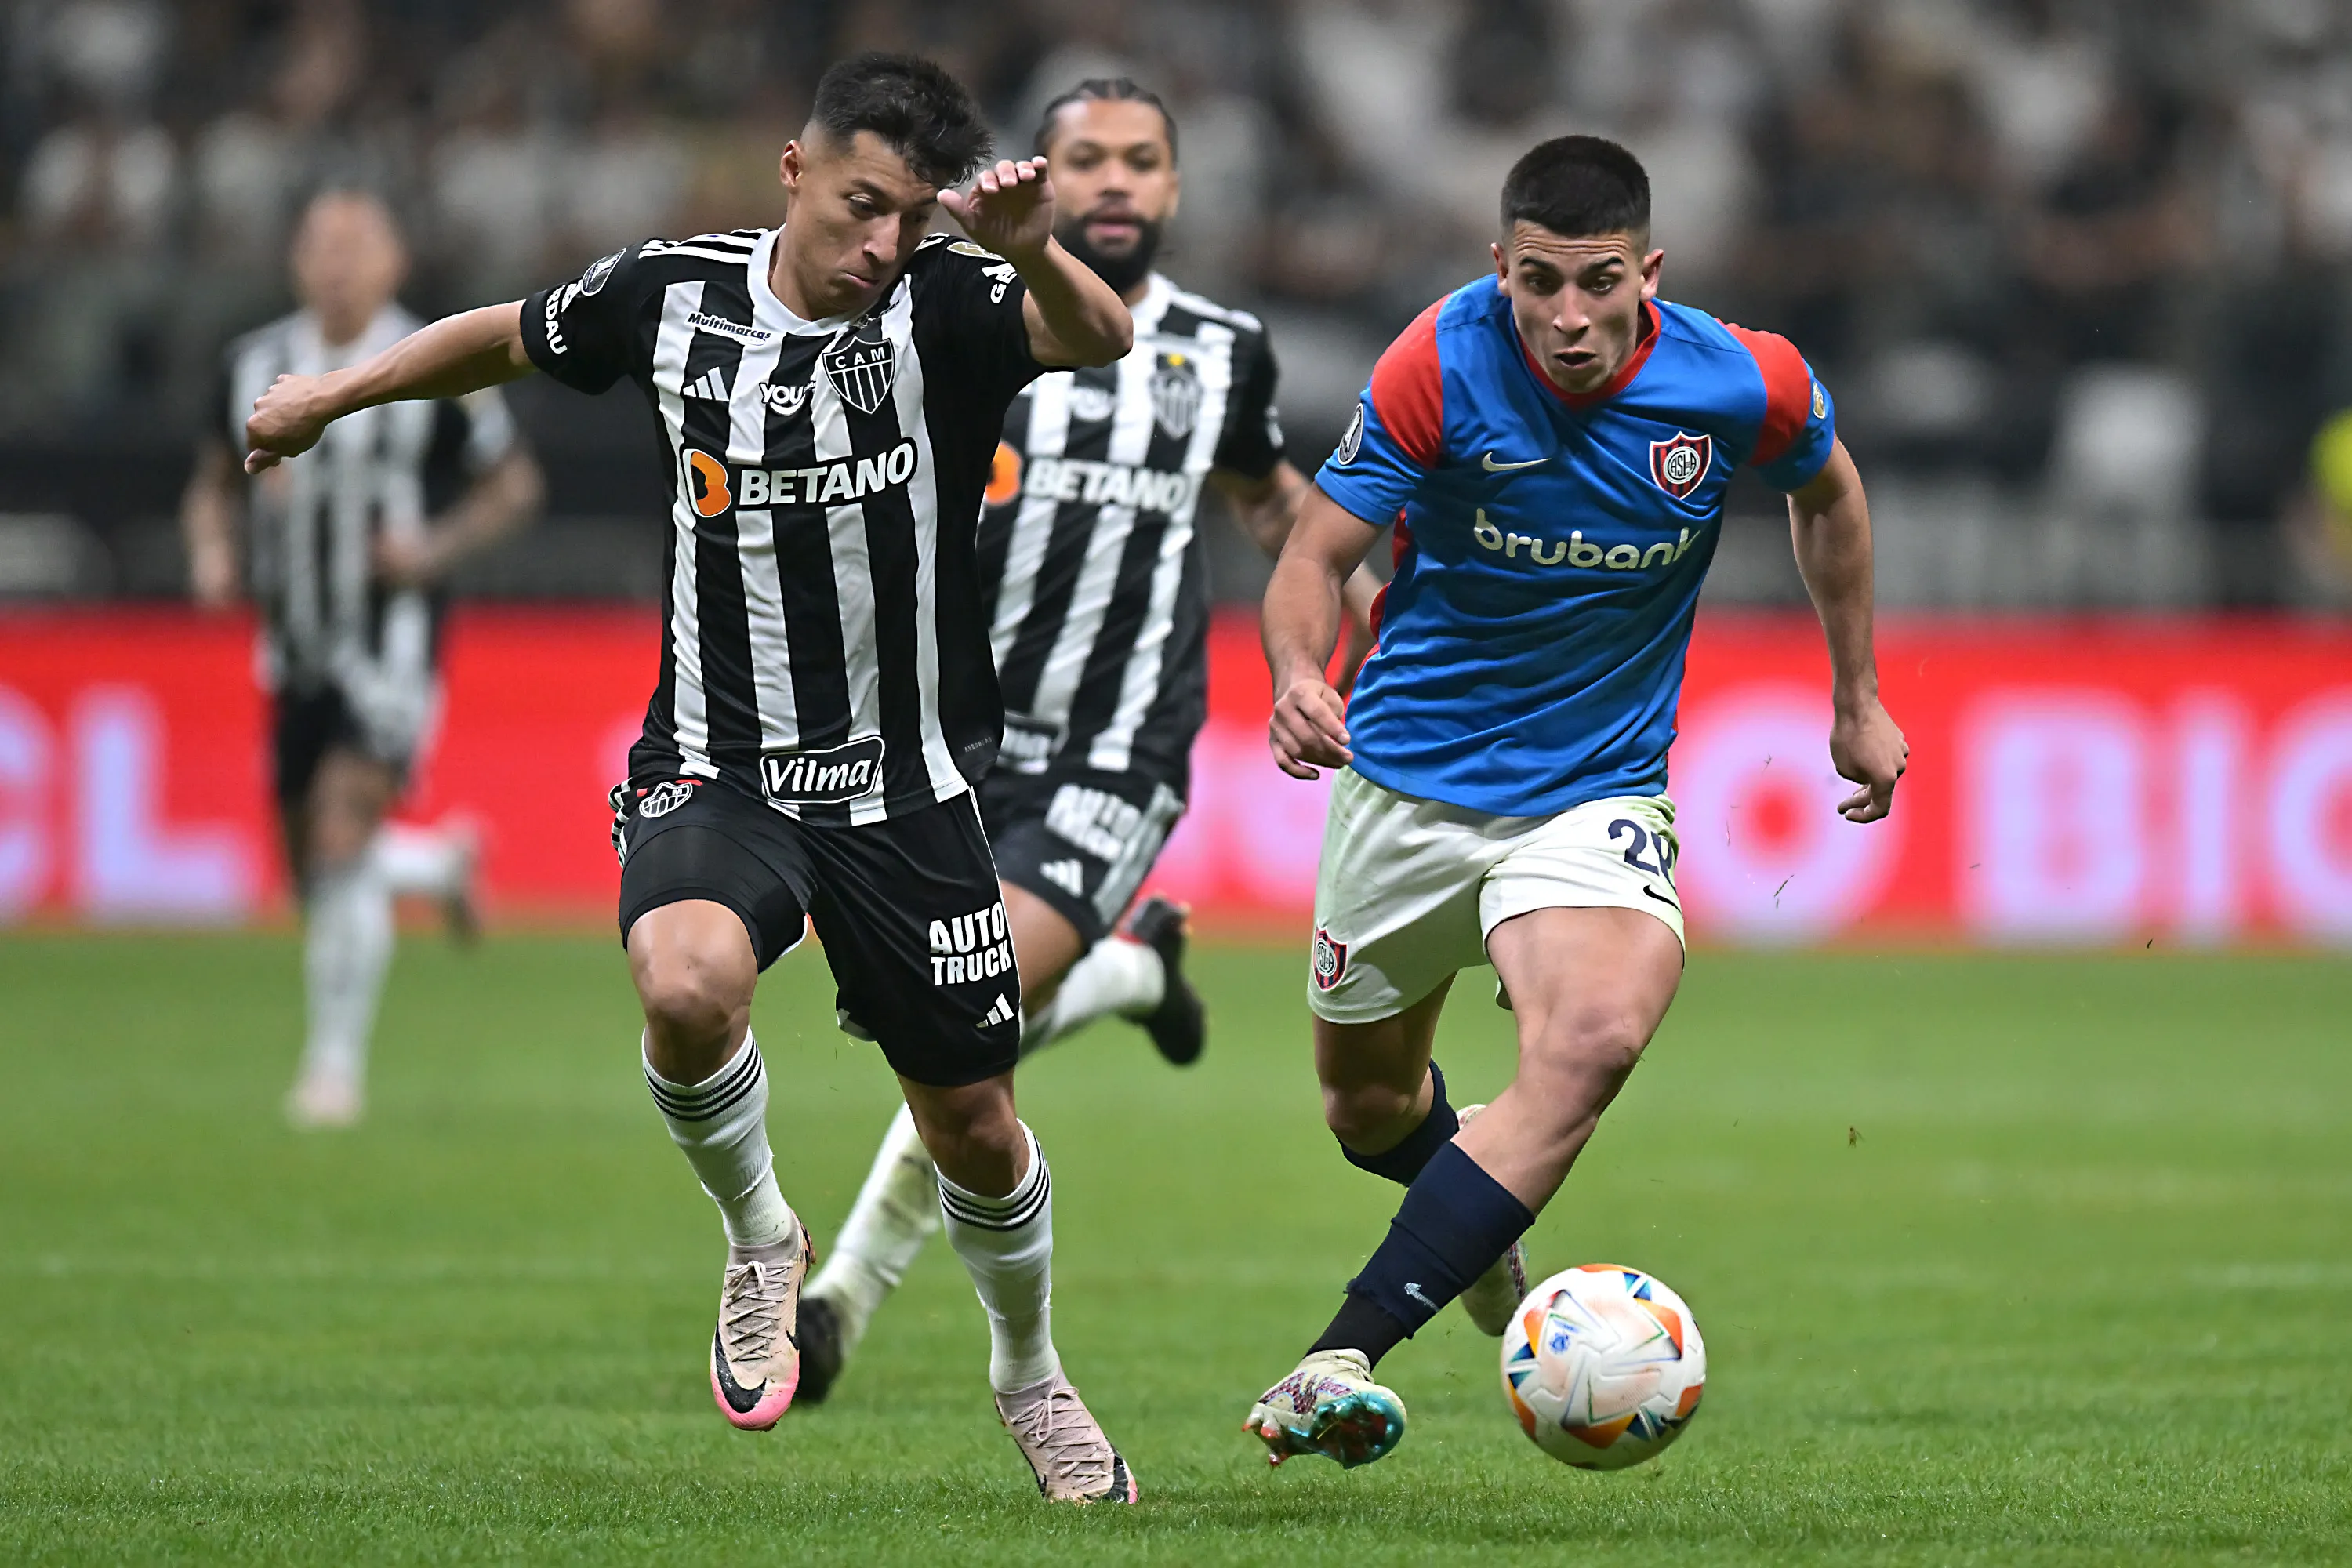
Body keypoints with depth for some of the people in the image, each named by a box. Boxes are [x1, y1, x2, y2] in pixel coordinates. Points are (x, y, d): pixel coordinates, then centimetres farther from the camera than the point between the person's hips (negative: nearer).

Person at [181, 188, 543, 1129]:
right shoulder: (255, 367, 6)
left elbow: (514, 484, 2)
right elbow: (215, 484, 18)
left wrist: (437, 547, -13)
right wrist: (211, 550, -3)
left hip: (391, 644, -5)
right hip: (294, 652, 5)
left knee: (343, 841, -18)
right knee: (312, 867, 8)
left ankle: (337, 1063, -9)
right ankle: (441, 862, 41)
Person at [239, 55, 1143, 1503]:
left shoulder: (943, 305, -11)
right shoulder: (674, 294, -3)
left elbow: (1101, 340, -31)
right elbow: (510, 339, 17)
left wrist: (1037, 254, -51)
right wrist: (331, 397, 24)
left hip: (905, 785, 0)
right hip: (718, 770, 0)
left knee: (974, 1125, 8)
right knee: (688, 985, -32)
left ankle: (1031, 1377, 38)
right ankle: (761, 1238, -1)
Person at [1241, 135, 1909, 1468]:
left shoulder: (1744, 385, -14)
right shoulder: (1444, 365, -19)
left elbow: (1827, 488, 10)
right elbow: (1320, 555, -15)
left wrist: (1858, 698, 16)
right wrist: (1300, 674, -37)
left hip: (1597, 794, -1)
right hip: (1411, 769, 1)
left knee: (1595, 1037, -29)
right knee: (1368, 1096, 15)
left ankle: (1340, 1358, -33)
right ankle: (1472, 1227, 53)